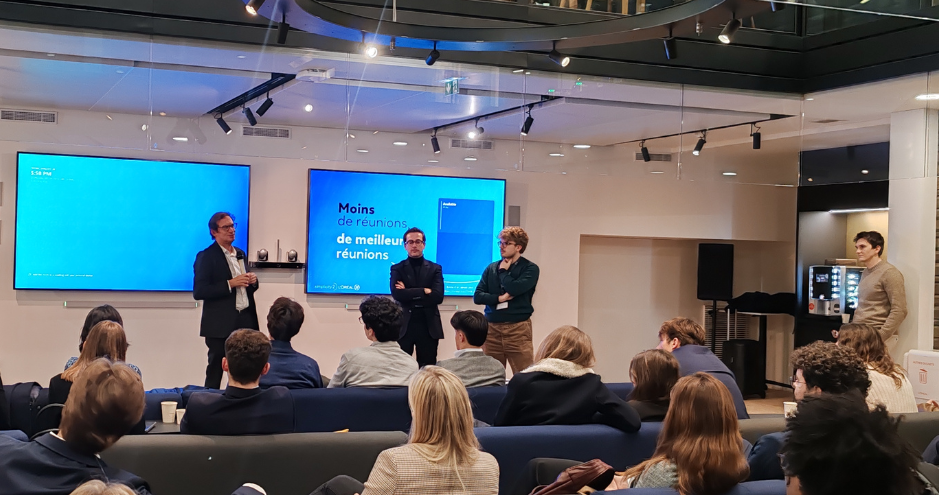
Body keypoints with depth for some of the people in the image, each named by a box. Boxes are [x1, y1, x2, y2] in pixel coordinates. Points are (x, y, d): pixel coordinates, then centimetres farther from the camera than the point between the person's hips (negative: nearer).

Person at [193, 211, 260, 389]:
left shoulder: (240, 254, 15)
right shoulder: (206, 257, -6)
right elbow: (198, 292, -15)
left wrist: (253, 281, 0)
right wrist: (230, 284, -20)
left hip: (245, 321, 6)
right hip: (220, 325, -6)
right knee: (215, 372, 0)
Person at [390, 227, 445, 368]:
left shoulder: (435, 269, 8)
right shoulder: (397, 269, 6)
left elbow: (438, 296, -8)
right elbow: (397, 294, -11)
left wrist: (409, 294, -10)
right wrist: (424, 291, -13)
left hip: (428, 325, 1)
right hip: (404, 325, -1)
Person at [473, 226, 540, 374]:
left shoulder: (530, 268, -1)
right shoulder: (491, 268, 11)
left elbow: (514, 288, -17)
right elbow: (477, 296, 5)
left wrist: (503, 271, -1)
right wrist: (499, 298, -9)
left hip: (518, 328, -4)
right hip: (492, 328, 4)